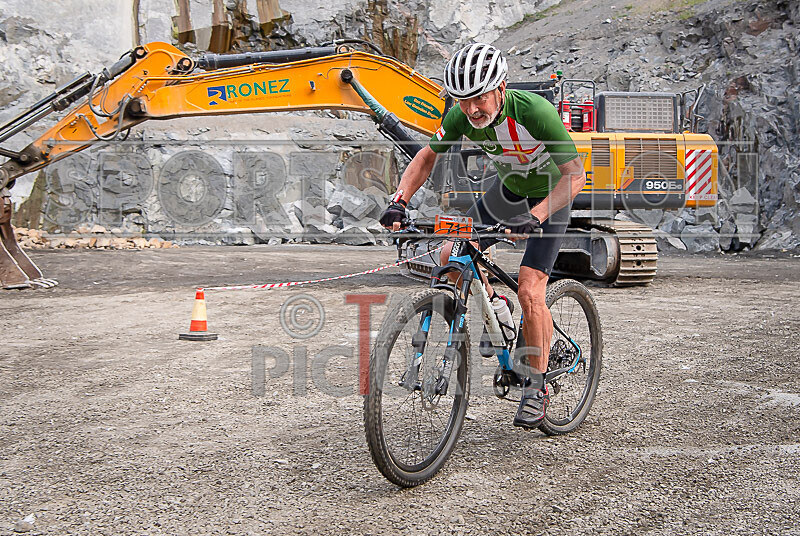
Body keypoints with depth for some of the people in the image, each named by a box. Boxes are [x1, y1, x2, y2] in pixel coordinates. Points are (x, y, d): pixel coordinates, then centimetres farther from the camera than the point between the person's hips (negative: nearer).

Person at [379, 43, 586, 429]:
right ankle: (490, 309, 18)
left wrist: (534, 216, -49)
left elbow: (575, 175, -34)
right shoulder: (462, 115, -20)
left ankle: (537, 386, 2)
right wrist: (399, 201, -21)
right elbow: (428, 156, -6)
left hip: (550, 196, -5)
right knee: (451, 259, -11)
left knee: (529, 292, -16)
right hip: (509, 188, 5)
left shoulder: (536, 113, -35)